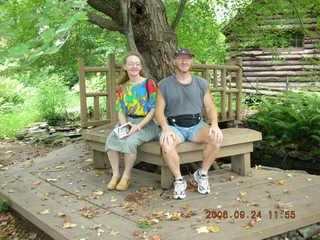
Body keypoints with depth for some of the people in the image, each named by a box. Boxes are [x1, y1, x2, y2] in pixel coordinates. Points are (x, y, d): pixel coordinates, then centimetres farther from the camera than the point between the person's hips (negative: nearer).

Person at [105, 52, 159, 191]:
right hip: (127, 122, 5)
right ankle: (115, 174, -9)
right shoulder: (123, 87, 13)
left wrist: (138, 126, -18)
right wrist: (124, 124, -11)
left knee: (130, 141, -32)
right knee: (111, 139, -23)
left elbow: (154, 109, -9)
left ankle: (126, 176, -11)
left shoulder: (149, 83, -4)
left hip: (146, 123, -5)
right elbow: (120, 110, 11)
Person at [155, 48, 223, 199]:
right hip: (175, 126, -2)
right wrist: (165, 128, -20)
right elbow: (159, 110, 0)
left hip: (196, 125, 2)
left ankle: (202, 174, -6)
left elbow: (210, 107, 8)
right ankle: (179, 180, -14)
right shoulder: (164, 85, 4)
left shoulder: (201, 83, 10)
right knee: (166, 143, -36)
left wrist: (214, 125, -13)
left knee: (216, 137, -28)